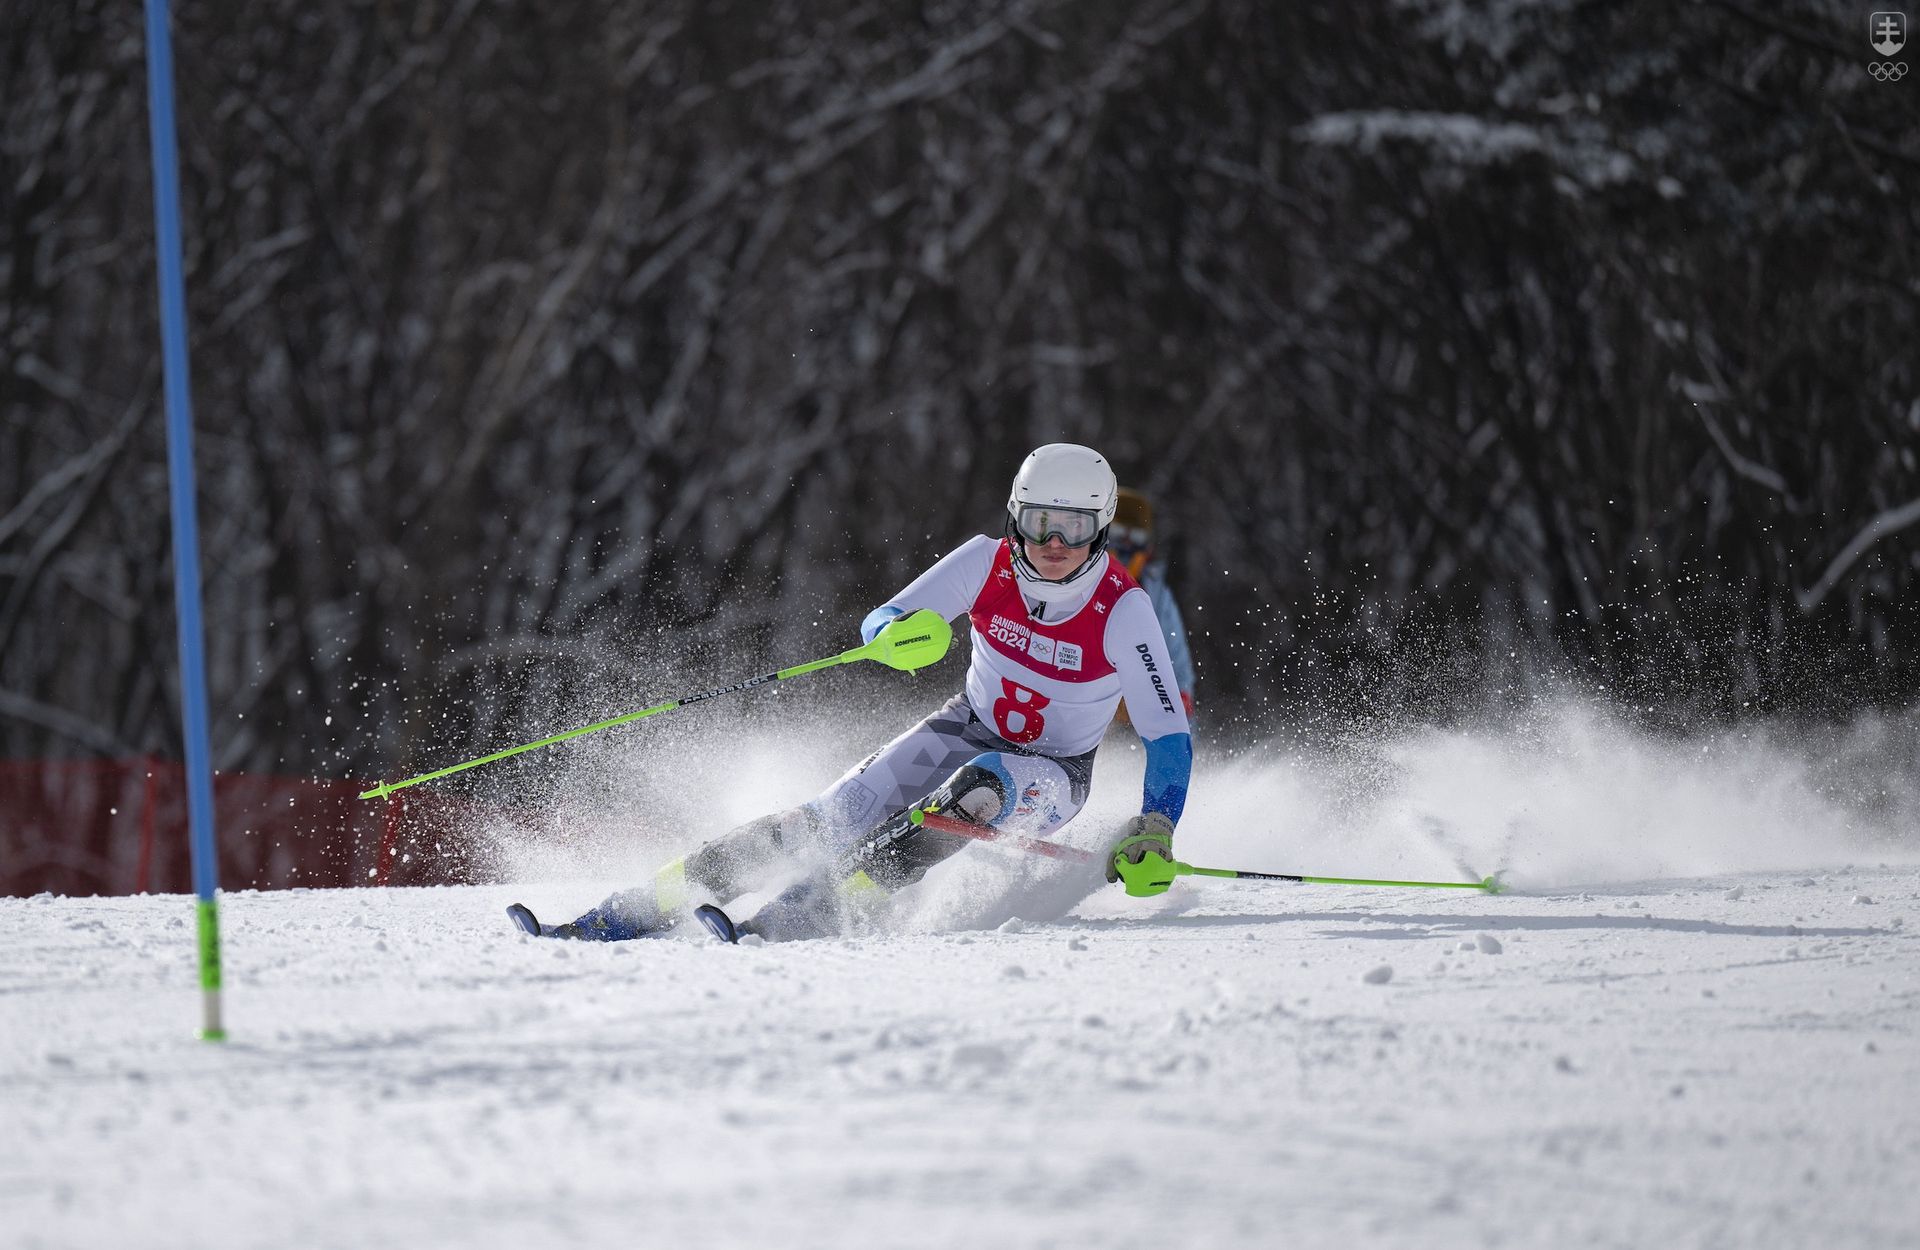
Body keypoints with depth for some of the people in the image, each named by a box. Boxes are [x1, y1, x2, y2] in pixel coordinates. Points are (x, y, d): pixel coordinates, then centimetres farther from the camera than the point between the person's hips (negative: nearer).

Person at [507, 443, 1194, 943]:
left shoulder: (1123, 610, -22)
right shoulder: (988, 562, -13)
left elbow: (1170, 735, -19)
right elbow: (877, 625, -11)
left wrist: (1154, 828, -33)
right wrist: (900, 634, -36)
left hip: (1052, 774, -4)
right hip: (967, 729, 4)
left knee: (981, 787, -37)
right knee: (832, 818, -15)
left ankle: (795, 921, -49)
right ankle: (640, 909, -15)